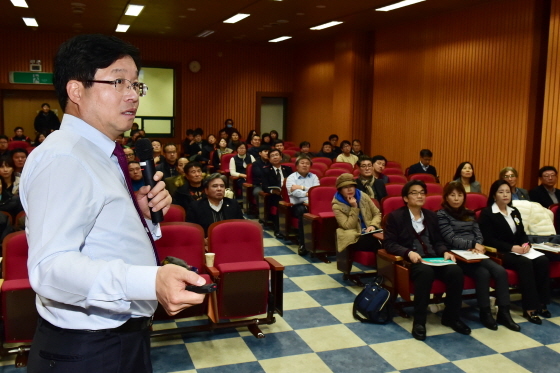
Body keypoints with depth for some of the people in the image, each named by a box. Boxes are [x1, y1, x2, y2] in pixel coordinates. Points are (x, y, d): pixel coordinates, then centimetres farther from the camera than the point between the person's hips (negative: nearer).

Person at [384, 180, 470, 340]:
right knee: (425, 271, -38)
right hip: (411, 261, -5)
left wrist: (445, 252, -5)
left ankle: (451, 316, -5)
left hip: (434, 258, 5)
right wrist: (409, 252, -22)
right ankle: (419, 321, -26)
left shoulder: (431, 215, 20)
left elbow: (438, 241, 18)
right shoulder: (395, 216, 3)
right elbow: (389, 244, -5)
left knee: (455, 270, -25)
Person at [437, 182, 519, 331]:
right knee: (483, 273, -29)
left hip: (474, 254, 6)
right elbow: (451, 240, -9)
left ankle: (503, 313, -12)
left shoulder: (469, 214, 20)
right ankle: (485, 313, -12)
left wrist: (477, 247, -10)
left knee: (500, 271, -19)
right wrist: (473, 244, -18)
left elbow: (479, 235, 11)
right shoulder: (442, 215, 0)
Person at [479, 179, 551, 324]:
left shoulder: (514, 211, 19)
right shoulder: (487, 213, -4)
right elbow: (489, 240, -12)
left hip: (518, 250, 7)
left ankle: (541, 302, -12)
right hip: (499, 252, -7)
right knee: (525, 263, -32)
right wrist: (512, 247, -21)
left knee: (542, 261, -20)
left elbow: (522, 233, 16)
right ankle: (529, 308, -28)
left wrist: (526, 244, -7)